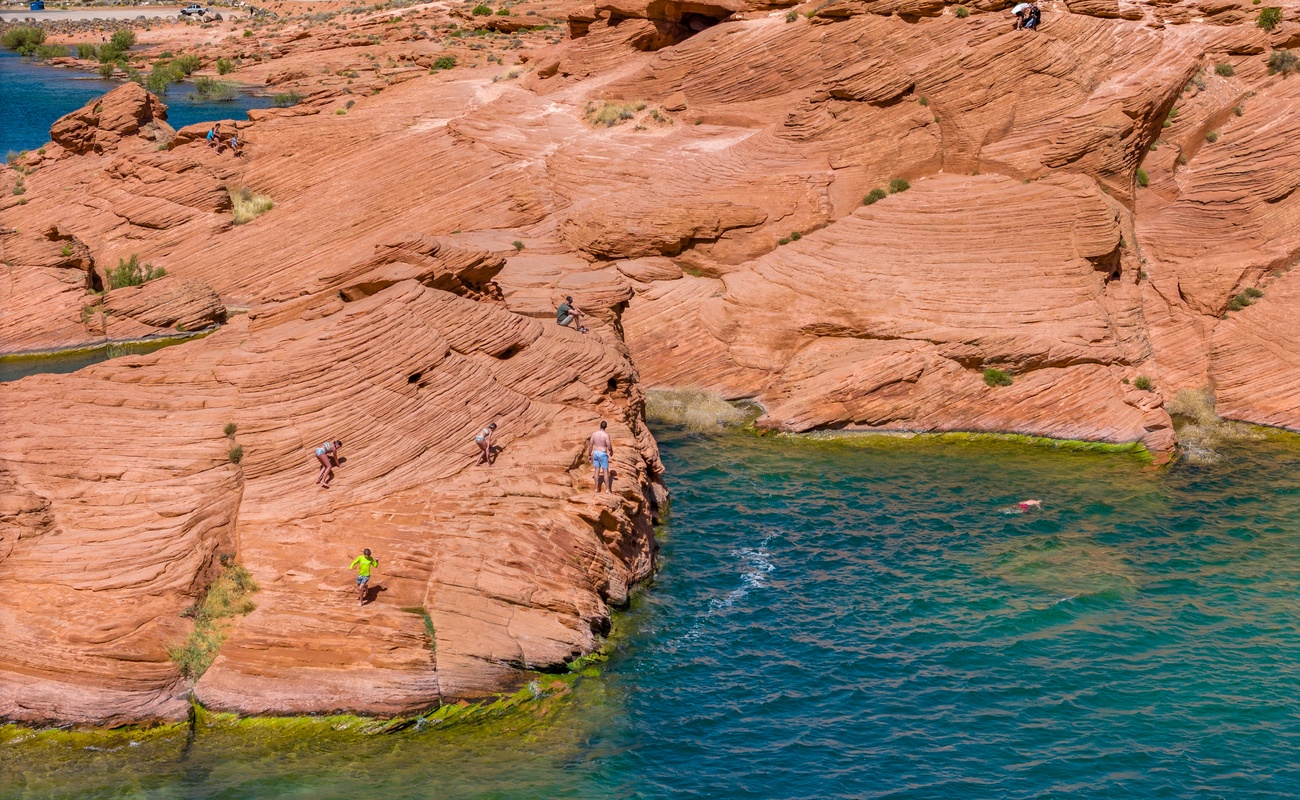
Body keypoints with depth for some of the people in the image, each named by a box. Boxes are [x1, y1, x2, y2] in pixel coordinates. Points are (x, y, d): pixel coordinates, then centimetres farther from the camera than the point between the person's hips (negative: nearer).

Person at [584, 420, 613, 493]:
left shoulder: (594, 434, -4)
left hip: (595, 453, 4)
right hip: (603, 454, -4)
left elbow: (590, 445, 0)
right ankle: (607, 489, 5)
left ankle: (597, 488, 15)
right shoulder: (606, 435, -19)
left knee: (597, 470, 13)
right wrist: (611, 451, 7)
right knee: (605, 471, 4)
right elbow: (609, 447, -17)